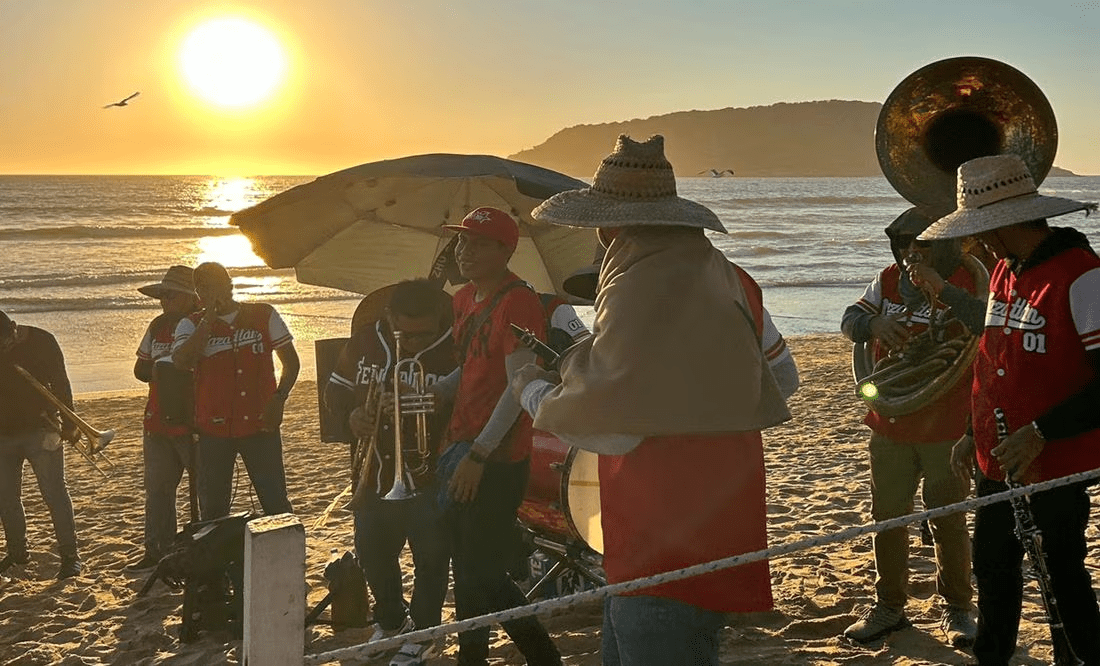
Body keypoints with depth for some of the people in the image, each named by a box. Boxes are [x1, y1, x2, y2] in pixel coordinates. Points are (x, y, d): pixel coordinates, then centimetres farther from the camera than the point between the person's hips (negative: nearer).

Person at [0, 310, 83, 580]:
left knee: (54, 491, -6)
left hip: (39, 429, -4)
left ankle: (70, 555, -4)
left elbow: (60, 383, -6)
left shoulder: (41, 342, -9)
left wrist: (68, 423, -10)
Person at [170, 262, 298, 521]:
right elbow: (182, 361, -17)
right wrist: (209, 318, -16)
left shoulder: (264, 315, 4)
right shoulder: (192, 324, 3)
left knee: (276, 503, 1)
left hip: (260, 424, -1)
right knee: (212, 508, 8)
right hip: (213, 429, 1)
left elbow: (291, 362, 9)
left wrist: (279, 399, -6)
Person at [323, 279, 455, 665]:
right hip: (374, 475, 5)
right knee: (371, 552, 17)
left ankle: (421, 634, 25)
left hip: (429, 478, -5)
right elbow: (336, 390, 10)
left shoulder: (454, 350, -14)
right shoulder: (364, 342, 1)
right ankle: (390, 621, 42)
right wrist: (351, 414, -10)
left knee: (431, 558, 3)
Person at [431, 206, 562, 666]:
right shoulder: (465, 299, 13)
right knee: (472, 568, 15)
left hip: (496, 461, -9)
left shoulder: (517, 302, -15)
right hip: (463, 452, 9)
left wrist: (477, 455, -20)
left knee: (476, 572, -3)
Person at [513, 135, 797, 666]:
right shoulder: (724, 276, 7)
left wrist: (533, 392, -6)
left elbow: (609, 427, -23)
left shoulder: (645, 290, -22)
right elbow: (783, 380, 17)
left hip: (669, 555, -10)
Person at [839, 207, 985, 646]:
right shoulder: (888, 280, 5)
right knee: (888, 518, 11)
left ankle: (956, 609, 23)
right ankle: (888, 606, 25)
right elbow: (850, 320, 3)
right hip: (890, 425, 5)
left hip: (948, 428, -4)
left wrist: (940, 288, -33)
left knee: (948, 523, 6)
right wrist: (876, 323, -19)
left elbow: (990, 325, -26)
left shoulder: (966, 283, -9)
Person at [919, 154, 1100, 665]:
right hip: (998, 463, 8)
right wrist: (975, 434, 15)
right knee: (993, 568, 20)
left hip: (1056, 465, -8)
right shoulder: (1004, 272, 9)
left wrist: (1039, 433, -25)